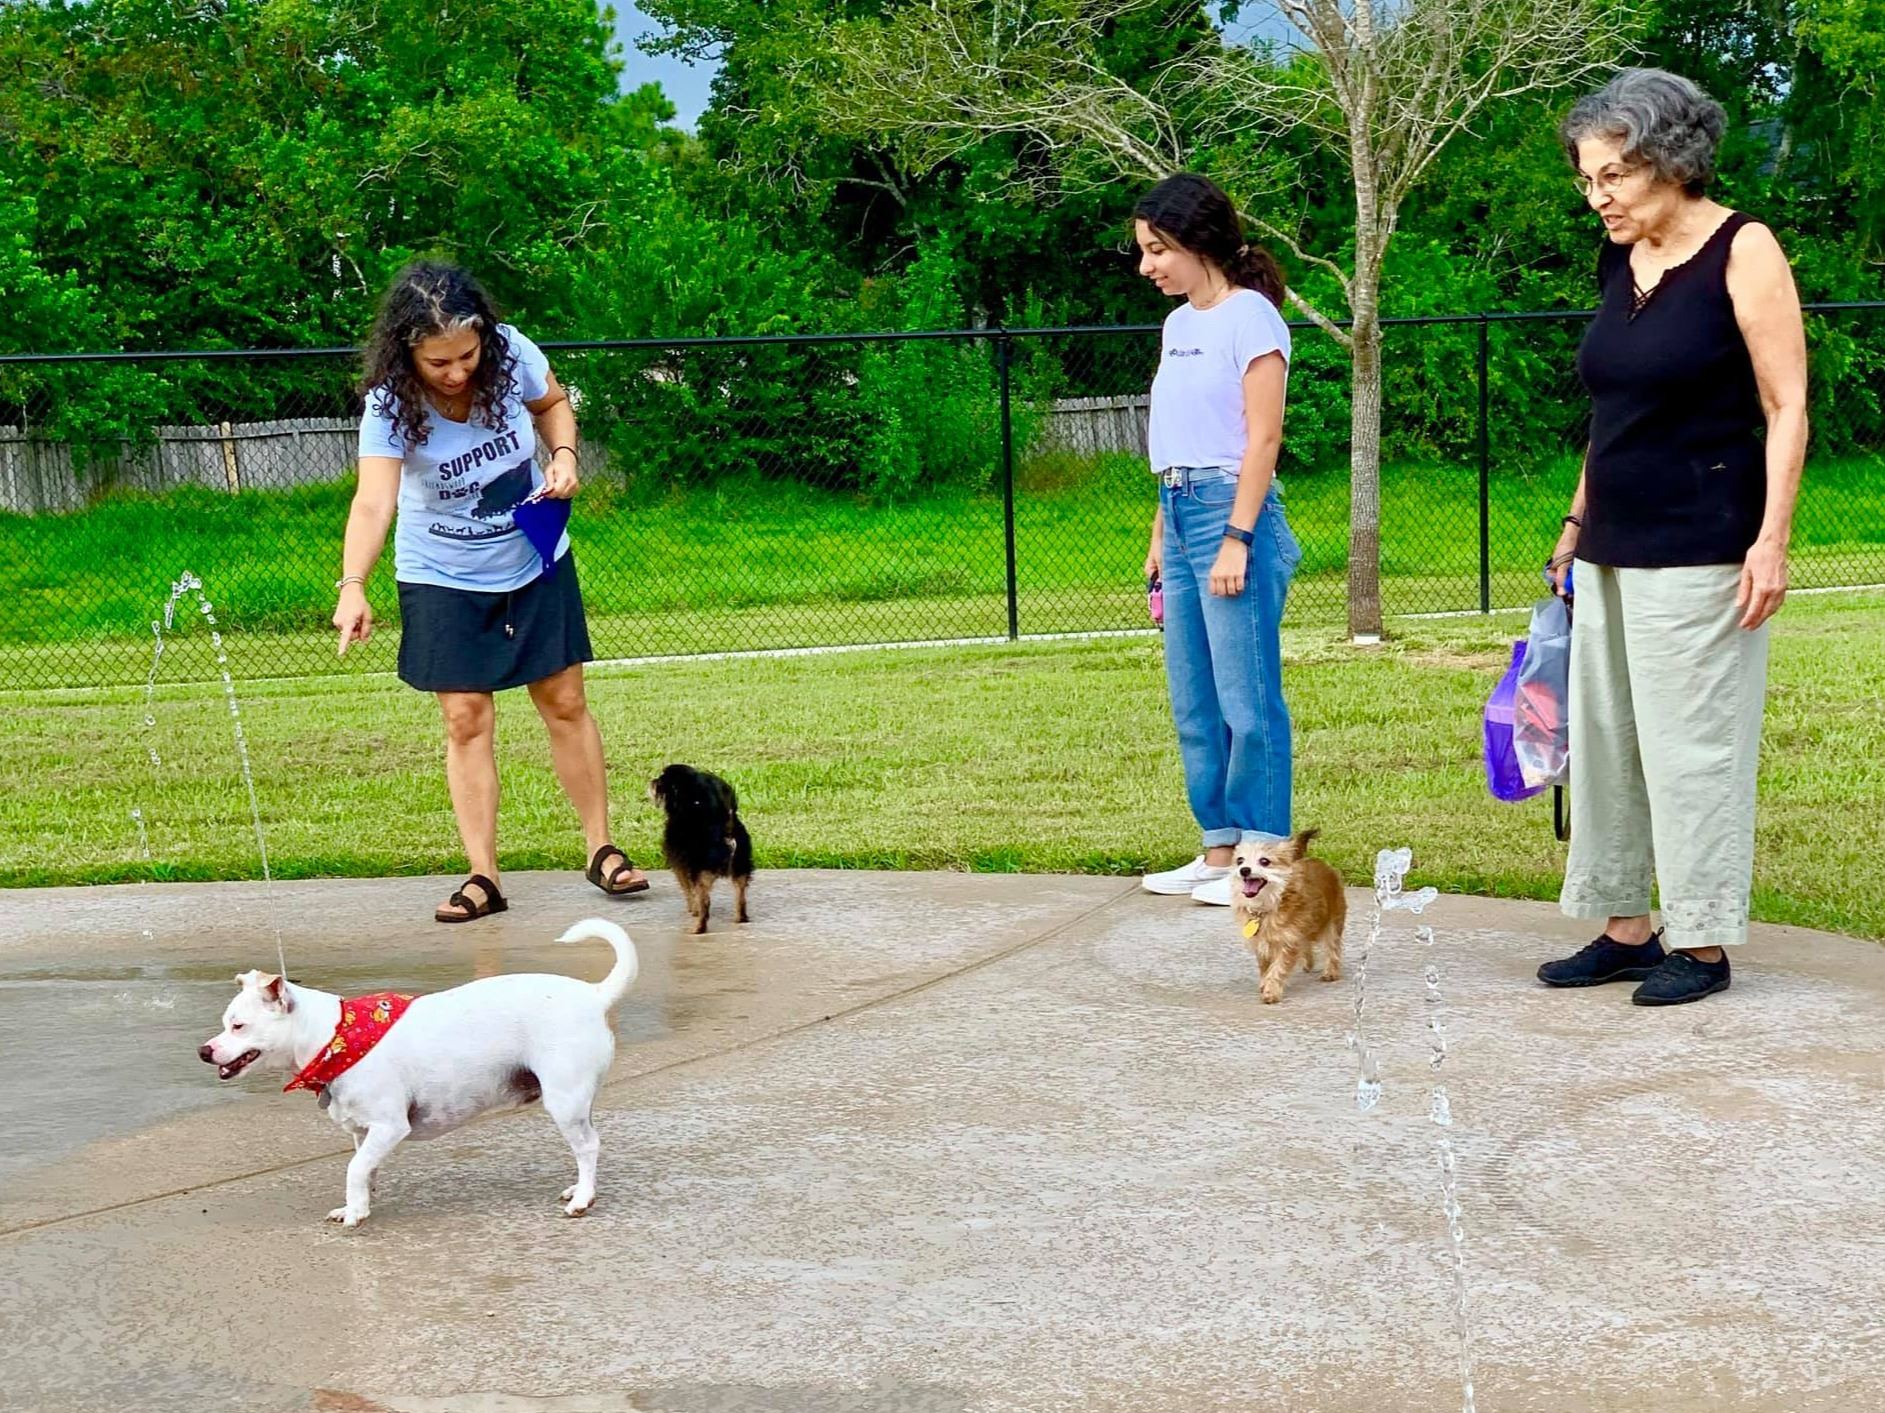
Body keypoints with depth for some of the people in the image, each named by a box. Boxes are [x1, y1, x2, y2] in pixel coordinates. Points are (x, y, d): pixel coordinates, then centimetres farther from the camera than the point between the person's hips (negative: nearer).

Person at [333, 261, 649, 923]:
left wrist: (564, 453, -15)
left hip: (536, 563, 2)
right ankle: (483, 876, 5)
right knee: (466, 720, -3)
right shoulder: (391, 405, -27)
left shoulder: (512, 354, -19)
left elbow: (553, 402, 5)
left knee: (564, 702, 8)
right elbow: (373, 500, -40)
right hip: (443, 579, -2)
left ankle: (602, 849, 21)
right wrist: (352, 585, -55)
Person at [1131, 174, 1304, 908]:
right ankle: (1219, 849, 18)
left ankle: (1261, 857, 0)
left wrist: (1237, 538, -18)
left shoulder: (1249, 317, -7)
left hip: (1232, 514, -9)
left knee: (1247, 697, -5)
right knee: (1193, 702, 11)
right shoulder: (1179, 323, 17)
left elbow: (1262, 437, -12)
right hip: (1182, 516, 9)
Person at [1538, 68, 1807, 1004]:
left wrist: (1772, 539, -17)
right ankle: (1625, 928, 18)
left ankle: (1703, 943, 6)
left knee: (1693, 743, -4)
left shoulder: (1741, 251, -8)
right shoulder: (1618, 263, 11)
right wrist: (1578, 522, 19)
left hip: (1702, 552, -7)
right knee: (1602, 738, 8)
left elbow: (1786, 408, -10)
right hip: (1613, 551, 7)